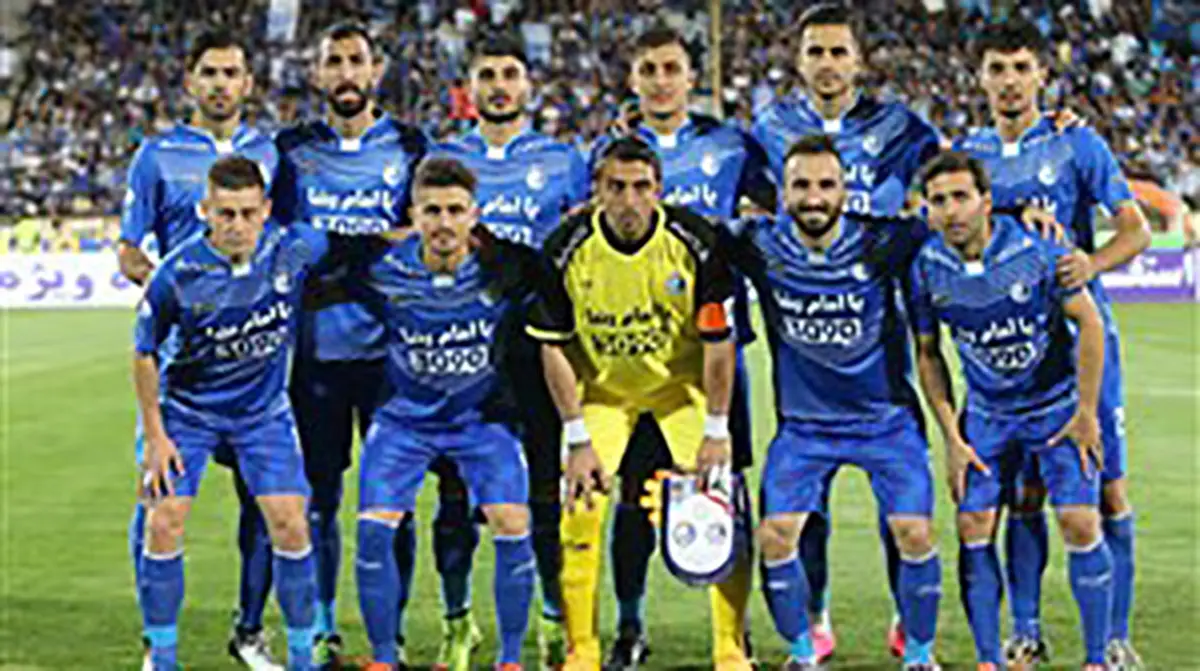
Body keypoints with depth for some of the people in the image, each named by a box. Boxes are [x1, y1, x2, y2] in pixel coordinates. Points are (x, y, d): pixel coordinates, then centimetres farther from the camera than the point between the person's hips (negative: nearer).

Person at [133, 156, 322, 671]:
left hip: (264, 408, 1)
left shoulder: (296, 249, -20)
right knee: (163, 526, -7)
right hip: (187, 409, -1)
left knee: (290, 527, -6)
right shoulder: (177, 275, -24)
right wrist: (155, 436, -8)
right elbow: (144, 354, -10)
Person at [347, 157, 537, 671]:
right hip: (405, 418, 0)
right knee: (374, 528, -12)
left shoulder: (503, 268, -20)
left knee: (513, 527, -14)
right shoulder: (382, 272, -18)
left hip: (482, 415, 0)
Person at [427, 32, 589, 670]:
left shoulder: (562, 161, 10)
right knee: (455, 490, 2)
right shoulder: (441, 159, 12)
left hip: (536, 344, -1)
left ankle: (556, 619, 10)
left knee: (546, 490, -1)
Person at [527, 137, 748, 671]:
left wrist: (716, 432, -13)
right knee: (580, 510, -10)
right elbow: (553, 348, -11)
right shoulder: (568, 248, -20)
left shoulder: (695, 242, -22)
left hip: (683, 382, 0)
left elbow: (718, 341, -13)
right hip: (600, 386, 1)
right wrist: (579, 440, -14)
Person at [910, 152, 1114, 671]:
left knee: (1079, 523, -11)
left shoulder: (1033, 251, -22)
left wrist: (1086, 413, -10)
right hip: (987, 413, 3)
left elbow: (1089, 323, -12)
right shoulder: (926, 268, -13)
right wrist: (951, 438, -3)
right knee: (973, 526, -5)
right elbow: (928, 355, 1)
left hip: (1058, 407, -3)